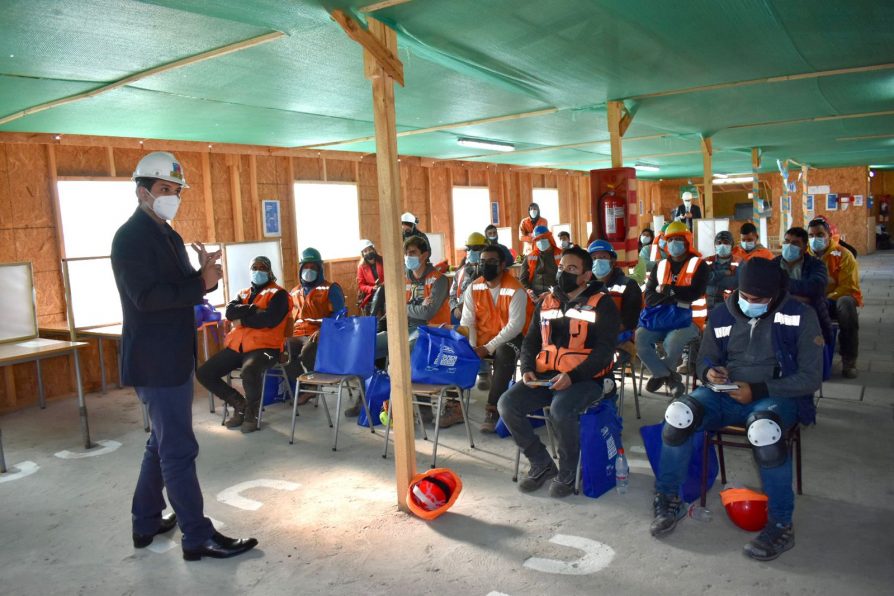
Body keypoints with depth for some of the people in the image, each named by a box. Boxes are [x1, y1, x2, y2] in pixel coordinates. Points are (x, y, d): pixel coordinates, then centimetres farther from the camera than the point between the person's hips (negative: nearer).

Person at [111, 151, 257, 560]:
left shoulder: (169, 236, 15)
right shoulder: (130, 237, -14)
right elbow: (146, 297, -24)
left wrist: (205, 276, -7)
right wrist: (203, 283, -25)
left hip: (173, 357, 10)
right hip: (155, 361, -10)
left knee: (163, 443, 19)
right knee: (179, 449, -4)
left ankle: (146, 523, 33)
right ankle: (198, 538, 6)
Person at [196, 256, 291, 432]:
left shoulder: (278, 294, 3)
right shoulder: (243, 294, 22)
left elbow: (270, 319, -15)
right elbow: (229, 312, 2)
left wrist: (242, 320, -5)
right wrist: (255, 309, -11)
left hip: (263, 346, -7)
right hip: (236, 346, 7)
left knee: (249, 372, -38)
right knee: (203, 373, -3)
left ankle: (252, 412, -10)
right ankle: (240, 404, 11)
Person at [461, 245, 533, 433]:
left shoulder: (515, 290, -13)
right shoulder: (473, 288, 2)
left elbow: (515, 325, -20)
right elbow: (467, 322, -1)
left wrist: (488, 348, -26)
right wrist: (471, 348, -18)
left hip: (510, 338, -4)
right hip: (482, 339, 5)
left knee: (503, 353, -36)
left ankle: (493, 410, -29)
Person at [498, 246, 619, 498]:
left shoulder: (602, 305, -1)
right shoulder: (546, 302, 16)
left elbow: (605, 350, -10)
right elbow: (530, 341, 19)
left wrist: (572, 377, -22)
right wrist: (527, 369, -2)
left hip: (584, 379, -5)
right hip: (544, 377, 6)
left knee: (560, 410, -35)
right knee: (507, 404, -16)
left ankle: (567, 474, -7)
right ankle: (542, 464, 3)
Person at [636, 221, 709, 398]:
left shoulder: (698, 265, 0)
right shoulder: (660, 266, 13)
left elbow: (694, 293, -17)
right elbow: (650, 298, 2)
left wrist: (666, 290, -13)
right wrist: (677, 298, -12)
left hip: (689, 320, -4)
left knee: (671, 342, -34)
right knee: (640, 337, -23)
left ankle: (661, 374, 1)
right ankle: (670, 376, -6)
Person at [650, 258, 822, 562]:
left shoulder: (800, 317, -5)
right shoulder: (721, 315, 5)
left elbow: (811, 377, -7)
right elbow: (704, 358, 16)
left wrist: (758, 389, -18)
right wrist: (709, 371, -11)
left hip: (776, 396, -3)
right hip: (726, 392, 3)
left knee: (764, 430, -40)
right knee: (679, 414, -28)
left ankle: (781, 526, -19)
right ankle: (668, 501, -7)